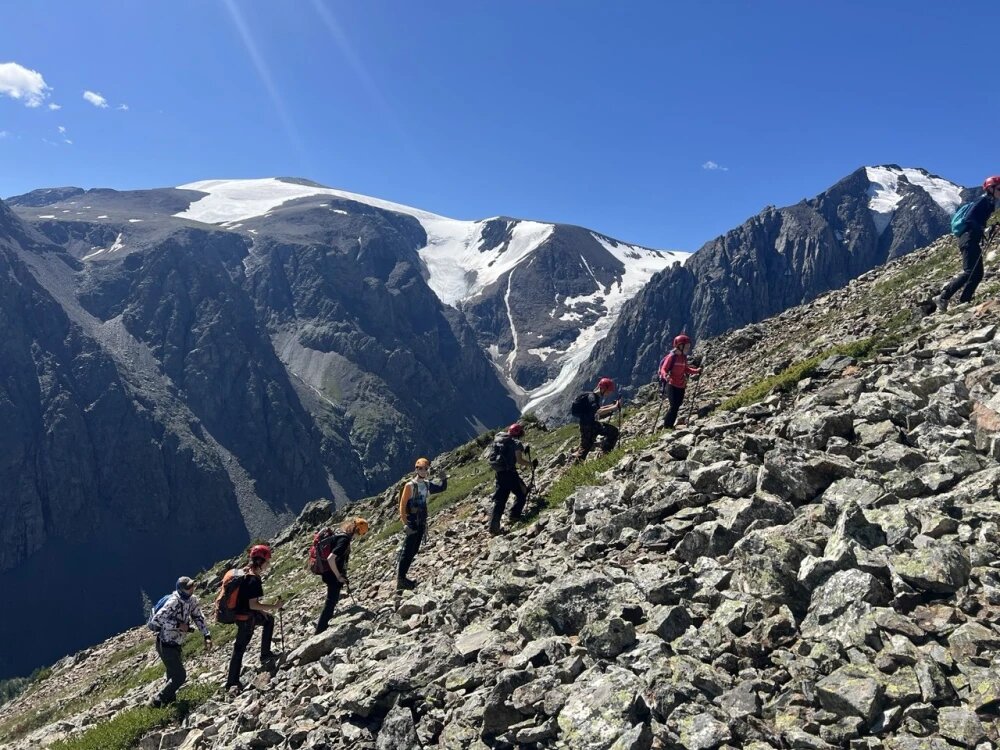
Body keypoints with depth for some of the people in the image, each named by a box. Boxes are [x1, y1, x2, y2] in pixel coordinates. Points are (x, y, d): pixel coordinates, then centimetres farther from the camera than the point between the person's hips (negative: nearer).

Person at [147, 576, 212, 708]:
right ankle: (157, 702, 10)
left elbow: (198, 617, 3)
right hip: (165, 645, -8)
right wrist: (178, 624, -30)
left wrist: (207, 636, -6)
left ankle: (169, 698, 43)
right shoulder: (174, 602, -28)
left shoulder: (192, 600, -4)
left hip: (176, 644, 8)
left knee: (174, 674, 23)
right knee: (180, 676, -6)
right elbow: (156, 619, -34)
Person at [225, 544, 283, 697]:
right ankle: (232, 684, 13)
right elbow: (253, 604, -27)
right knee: (239, 649, 2)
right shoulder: (254, 579, -26)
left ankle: (265, 654, 28)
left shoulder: (246, 573, 2)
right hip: (246, 618, -9)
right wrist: (273, 607, -20)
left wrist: (263, 611, 16)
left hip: (244, 613, 9)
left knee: (269, 620, 24)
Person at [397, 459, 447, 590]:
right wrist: (405, 523, -18)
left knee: (413, 551, 10)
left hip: (421, 523, 7)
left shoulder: (427, 485, 8)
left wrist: (444, 478, -1)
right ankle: (400, 580, -3)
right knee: (406, 551, -7)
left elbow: (442, 488, 19)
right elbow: (402, 505, -12)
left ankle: (402, 576, 18)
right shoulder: (410, 486, -12)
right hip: (411, 523, -7)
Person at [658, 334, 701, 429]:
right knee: (674, 406, -13)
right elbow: (663, 369, -17)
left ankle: (669, 425, 20)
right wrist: (665, 375, -38)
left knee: (677, 406, 10)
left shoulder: (684, 357, 8)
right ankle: (666, 426, -3)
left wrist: (697, 371, 7)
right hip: (672, 385, -8)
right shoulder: (672, 356, -14)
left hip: (681, 386, 8)